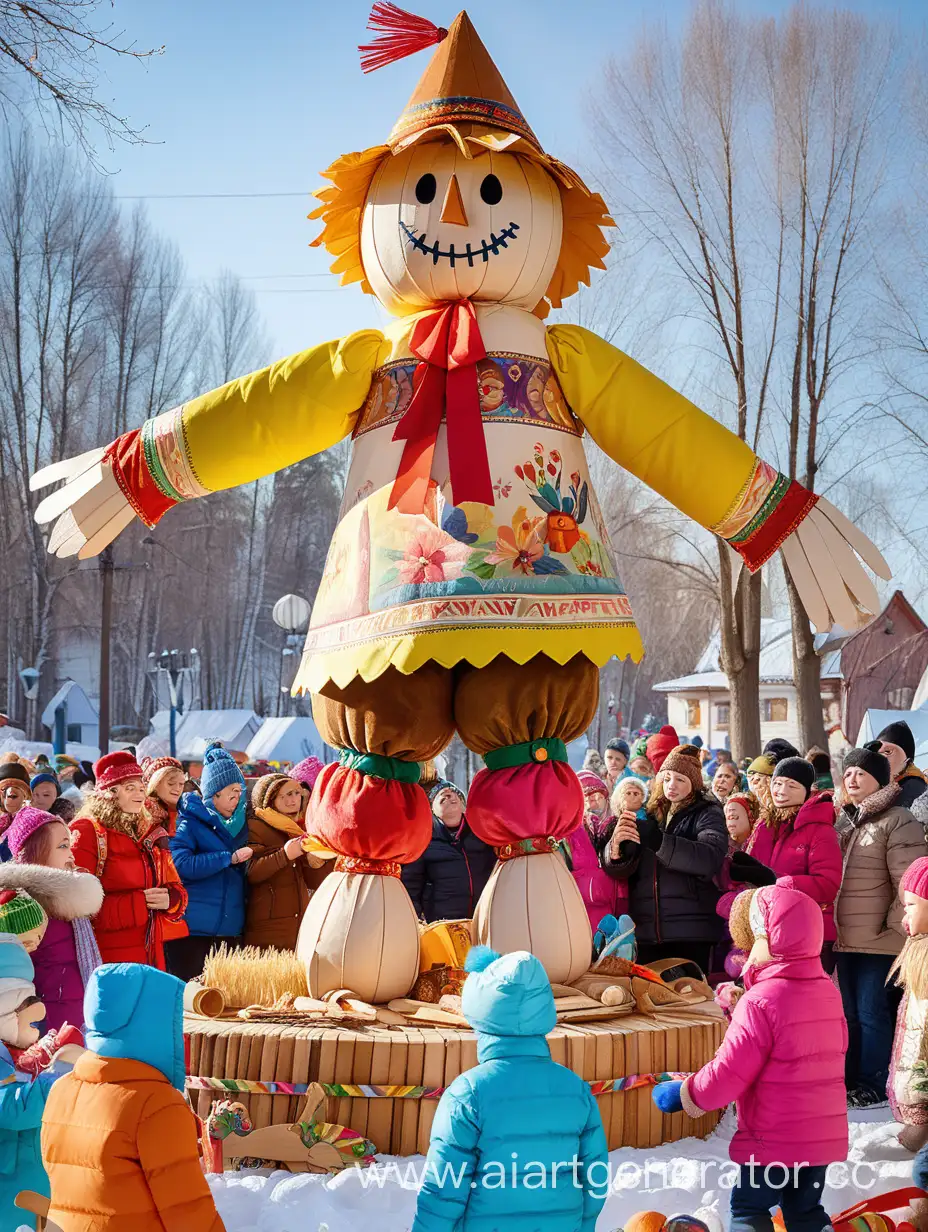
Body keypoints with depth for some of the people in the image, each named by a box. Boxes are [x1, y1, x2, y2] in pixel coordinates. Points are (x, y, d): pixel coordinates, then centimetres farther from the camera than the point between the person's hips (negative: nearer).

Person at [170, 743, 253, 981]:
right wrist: (229, 858, -19)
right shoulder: (190, 821, -4)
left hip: (232, 929, 6)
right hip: (194, 928, -6)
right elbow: (180, 863, -20)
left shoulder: (238, 822, 15)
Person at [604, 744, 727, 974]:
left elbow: (712, 858, -17)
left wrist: (658, 841, -24)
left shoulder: (707, 814, 3)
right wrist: (616, 847, -16)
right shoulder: (651, 814, 16)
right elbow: (623, 869, 8)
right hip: (645, 932, 4)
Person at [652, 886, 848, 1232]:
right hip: (824, 1135, 7)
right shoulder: (828, 992, 3)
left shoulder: (760, 1002, -21)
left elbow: (730, 1072, -20)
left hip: (774, 1139, -7)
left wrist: (686, 1096, -4)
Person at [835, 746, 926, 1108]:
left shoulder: (897, 822, -9)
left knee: (872, 1013, -4)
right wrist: (827, 924, 16)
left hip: (879, 940, -8)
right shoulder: (842, 821, 16)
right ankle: (852, 1078, 25)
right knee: (850, 1012, 15)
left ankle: (876, 1085, 6)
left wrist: (894, 926, -14)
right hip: (844, 939, 8)